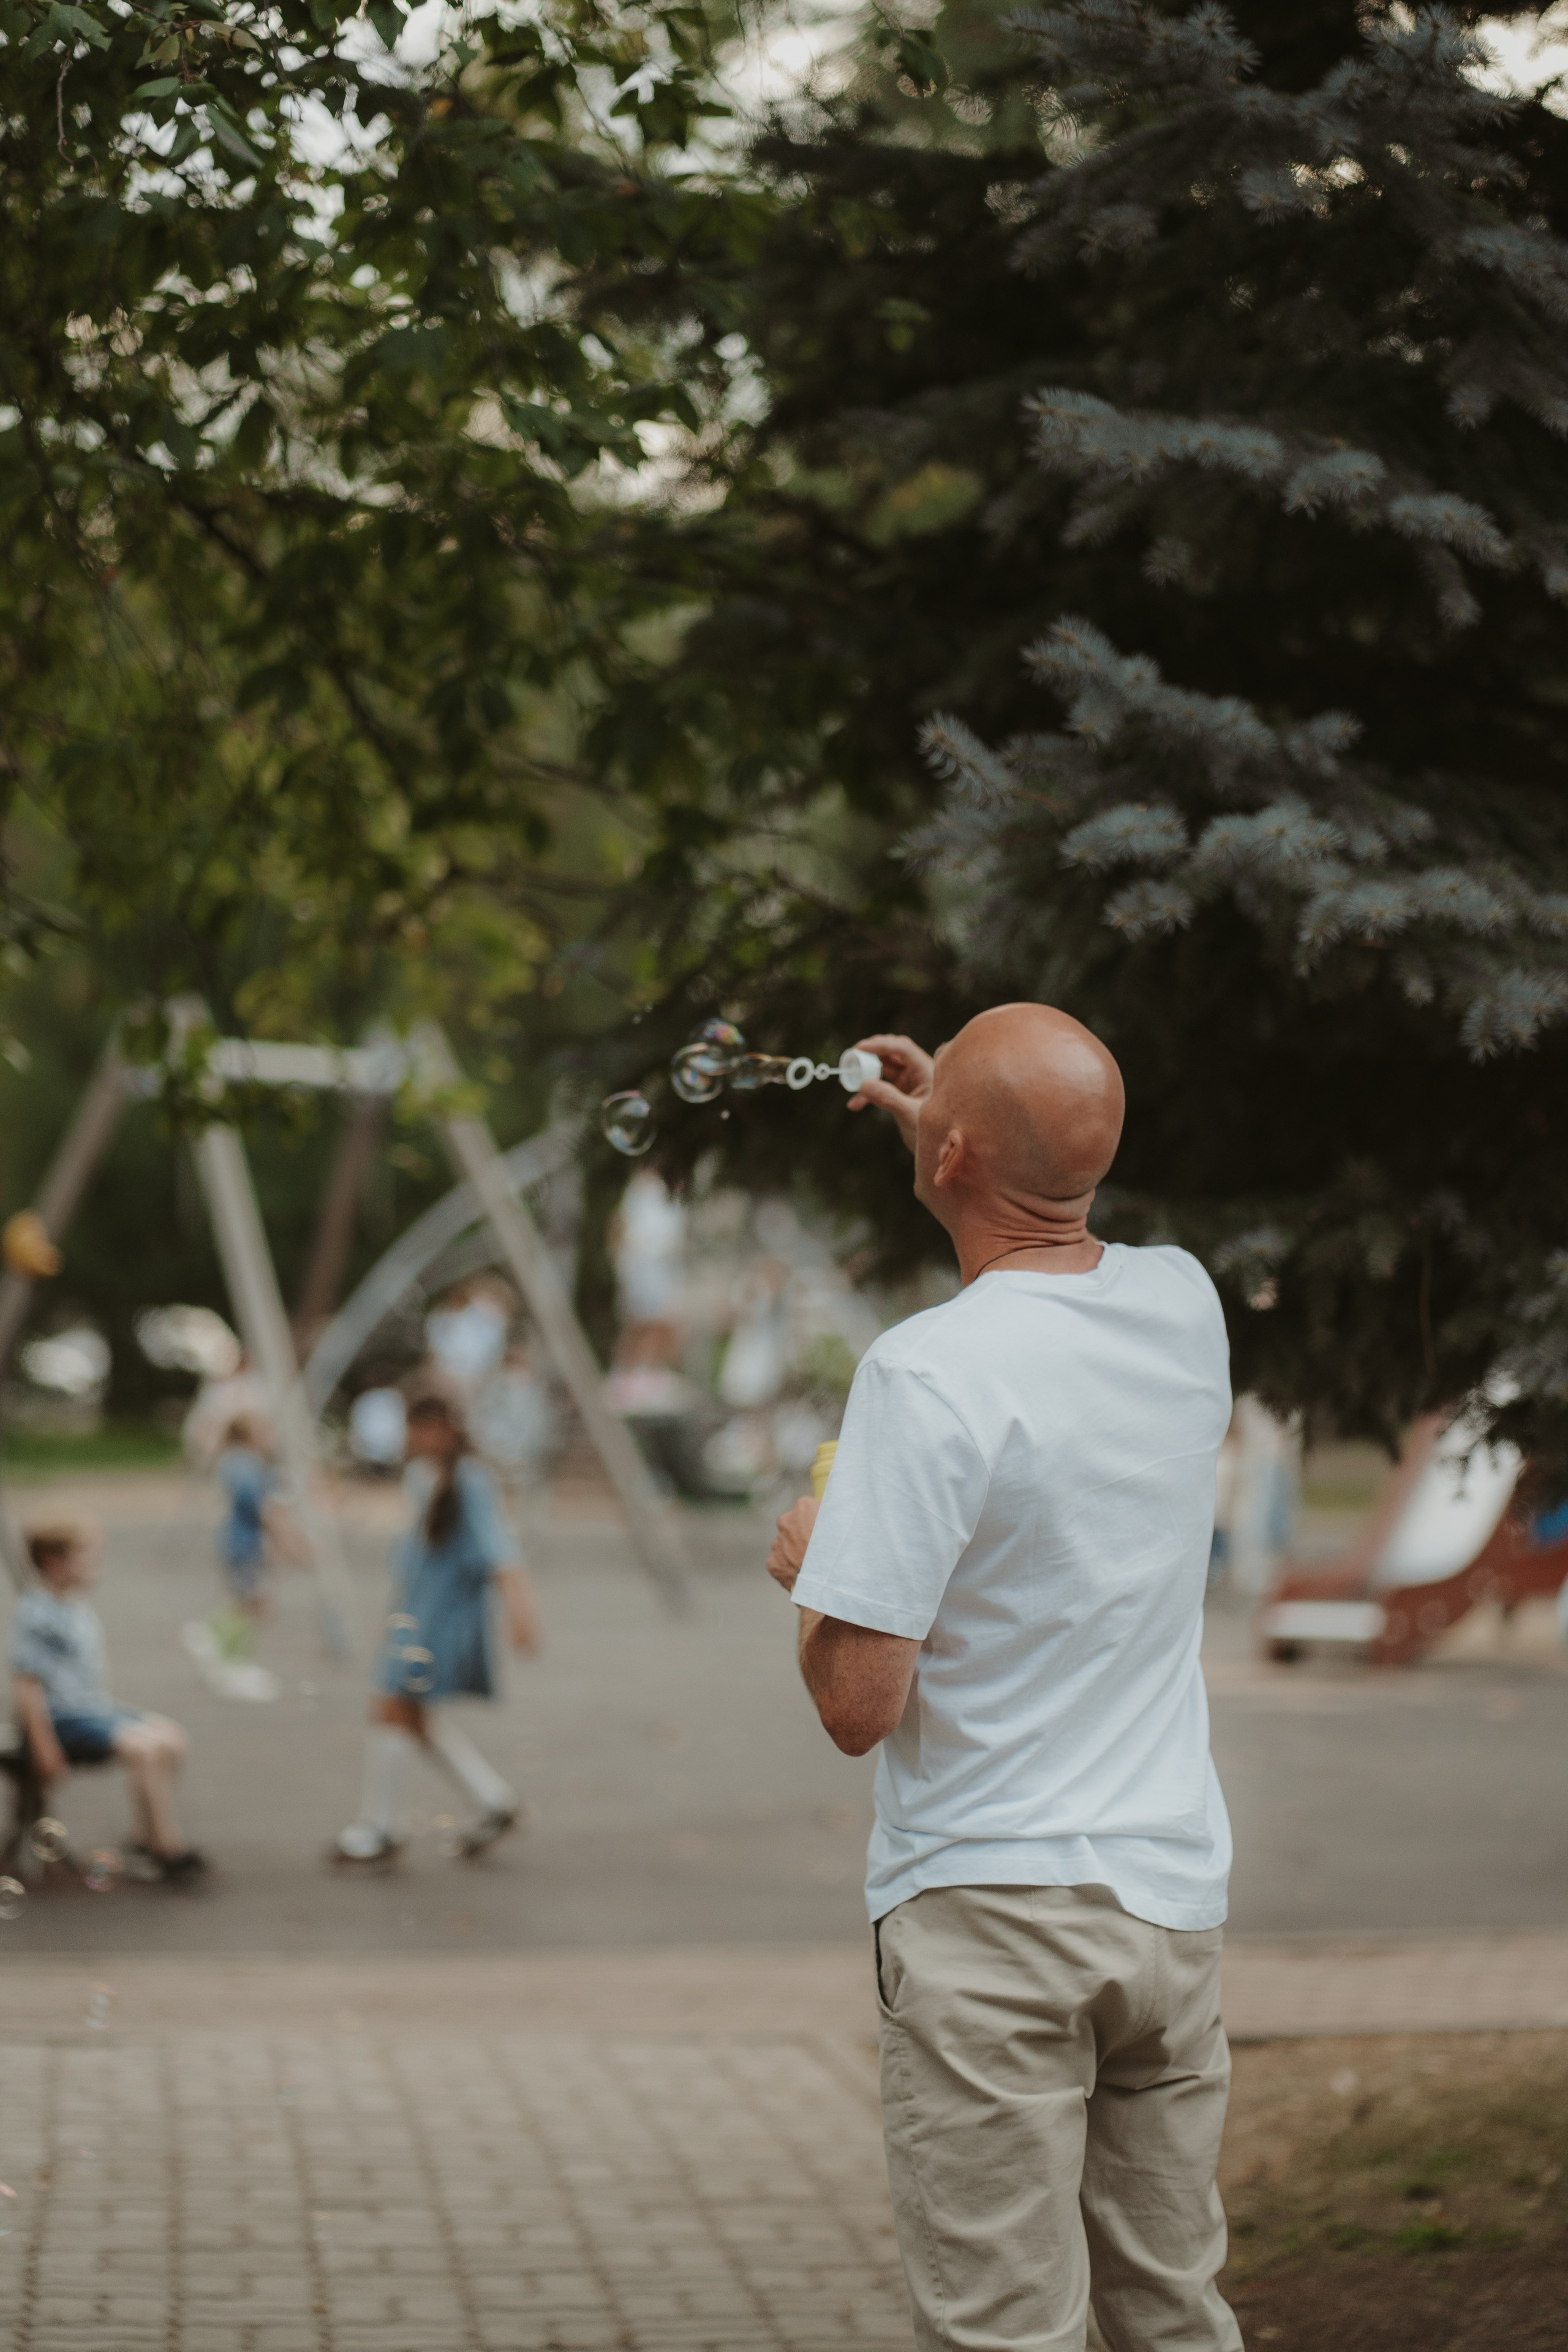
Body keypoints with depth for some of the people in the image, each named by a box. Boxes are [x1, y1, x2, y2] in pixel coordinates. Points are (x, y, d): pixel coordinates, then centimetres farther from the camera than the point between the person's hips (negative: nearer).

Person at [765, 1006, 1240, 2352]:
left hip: (991, 1907, -6)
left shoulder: (927, 1374, -17)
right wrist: (943, 1125, 32)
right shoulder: (1186, 1307, 2)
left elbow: (860, 1708, -16)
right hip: (1173, 1900, 6)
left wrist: (811, 1568, 2)